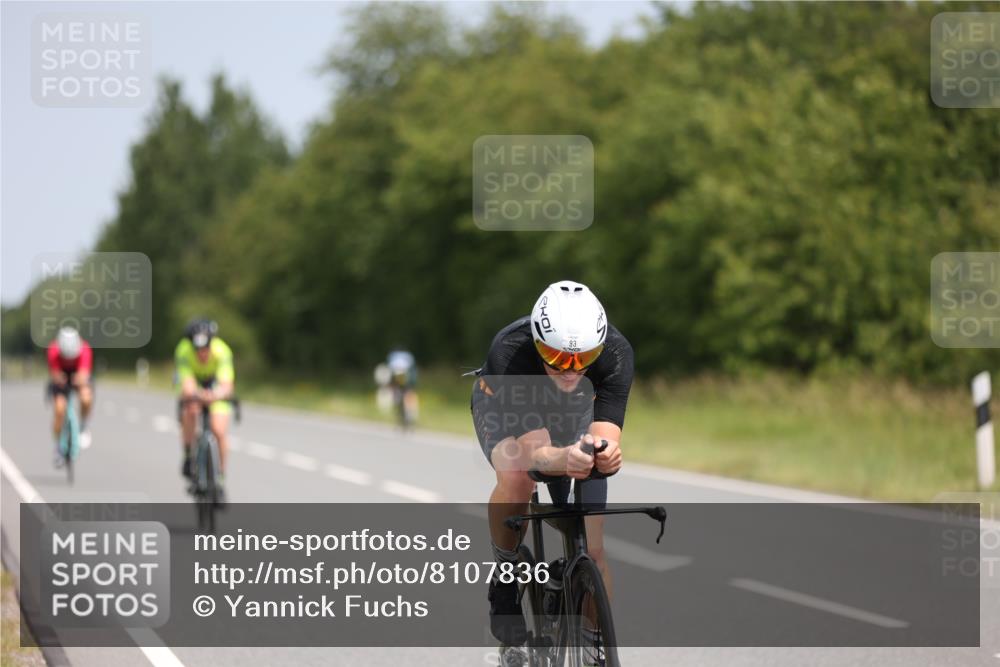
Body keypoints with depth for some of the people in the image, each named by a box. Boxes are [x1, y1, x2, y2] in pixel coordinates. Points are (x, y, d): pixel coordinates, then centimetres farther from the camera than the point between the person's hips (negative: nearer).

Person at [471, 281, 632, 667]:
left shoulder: (615, 353, -36)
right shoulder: (509, 353, -41)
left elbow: (606, 436, -42)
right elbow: (534, 449, -45)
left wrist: (605, 453, -66)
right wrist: (562, 460, -68)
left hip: (573, 414, 2)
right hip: (503, 408, -2)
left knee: (591, 548, -7)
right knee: (516, 478, -36)